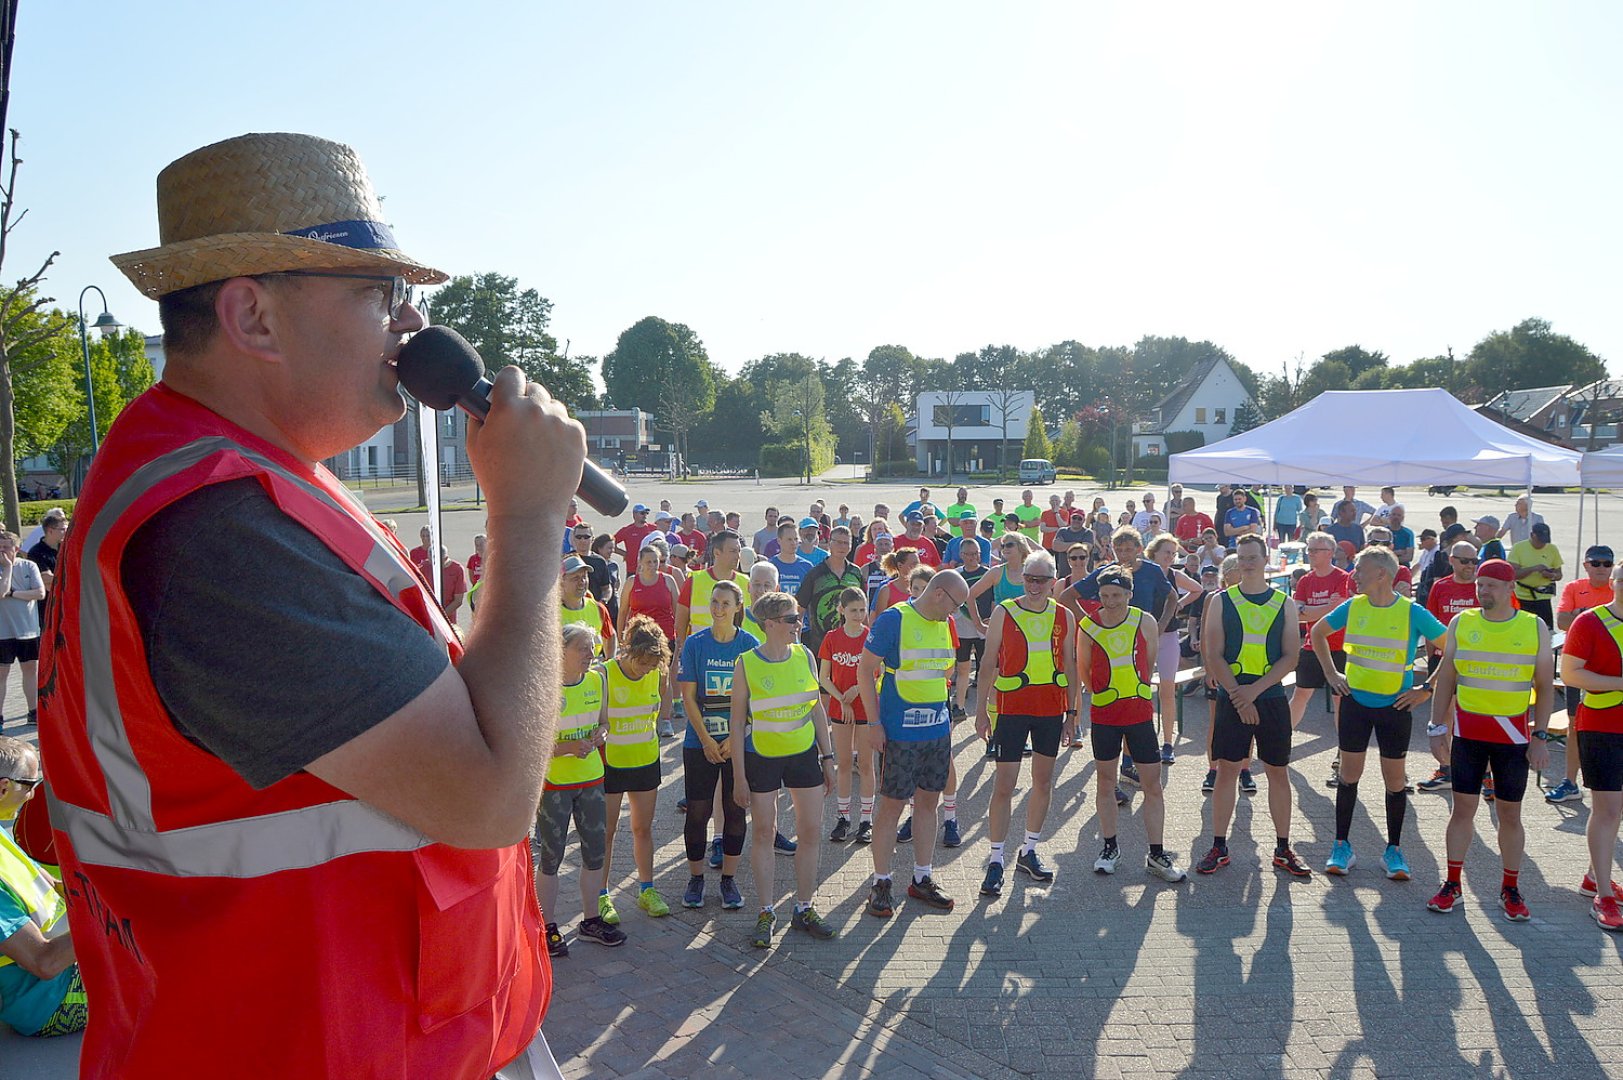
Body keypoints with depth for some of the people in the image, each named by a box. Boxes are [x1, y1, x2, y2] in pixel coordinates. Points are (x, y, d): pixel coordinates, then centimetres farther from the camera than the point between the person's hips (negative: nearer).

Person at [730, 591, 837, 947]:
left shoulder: (804, 656, -1)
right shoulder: (746, 664, -11)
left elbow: (817, 709, 8)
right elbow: (737, 722, -6)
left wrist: (827, 757, 7)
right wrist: (739, 776, -7)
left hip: (804, 754, 3)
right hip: (761, 758, -3)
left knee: (811, 832, 6)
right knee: (763, 834, 6)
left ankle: (804, 909, 21)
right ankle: (766, 913, 20)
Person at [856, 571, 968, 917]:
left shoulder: (943, 624, 10)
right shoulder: (893, 620, -12)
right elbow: (865, 670, -11)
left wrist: (946, 717, 17)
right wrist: (874, 723, -14)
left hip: (937, 729, 7)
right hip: (900, 731, -7)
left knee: (928, 801, 13)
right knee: (892, 805, 0)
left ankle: (922, 879, 24)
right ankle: (881, 884, 11)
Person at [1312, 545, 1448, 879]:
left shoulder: (1412, 612, -11)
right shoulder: (1352, 607, -2)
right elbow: (1318, 633, 15)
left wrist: (1426, 689, -8)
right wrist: (1331, 673, 8)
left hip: (1395, 706, -2)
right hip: (1355, 702, 2)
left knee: (1394, 779, 6)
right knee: (1349, 775, 6)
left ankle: (1394, 850, 19)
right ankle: (1342, 846, 16)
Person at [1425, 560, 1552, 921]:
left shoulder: (1535, 628, 0)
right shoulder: (1461, 623, 2)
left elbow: (1545, 686, 3)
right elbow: (1445, 678, 7)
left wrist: (1540, 736, -3)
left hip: (1513, 735, -1)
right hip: (1467, 732, 1)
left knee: (1510, 814, 6)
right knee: (1463, 808, 5)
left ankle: (1510, 890, 21)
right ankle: (1452, 884, 15)